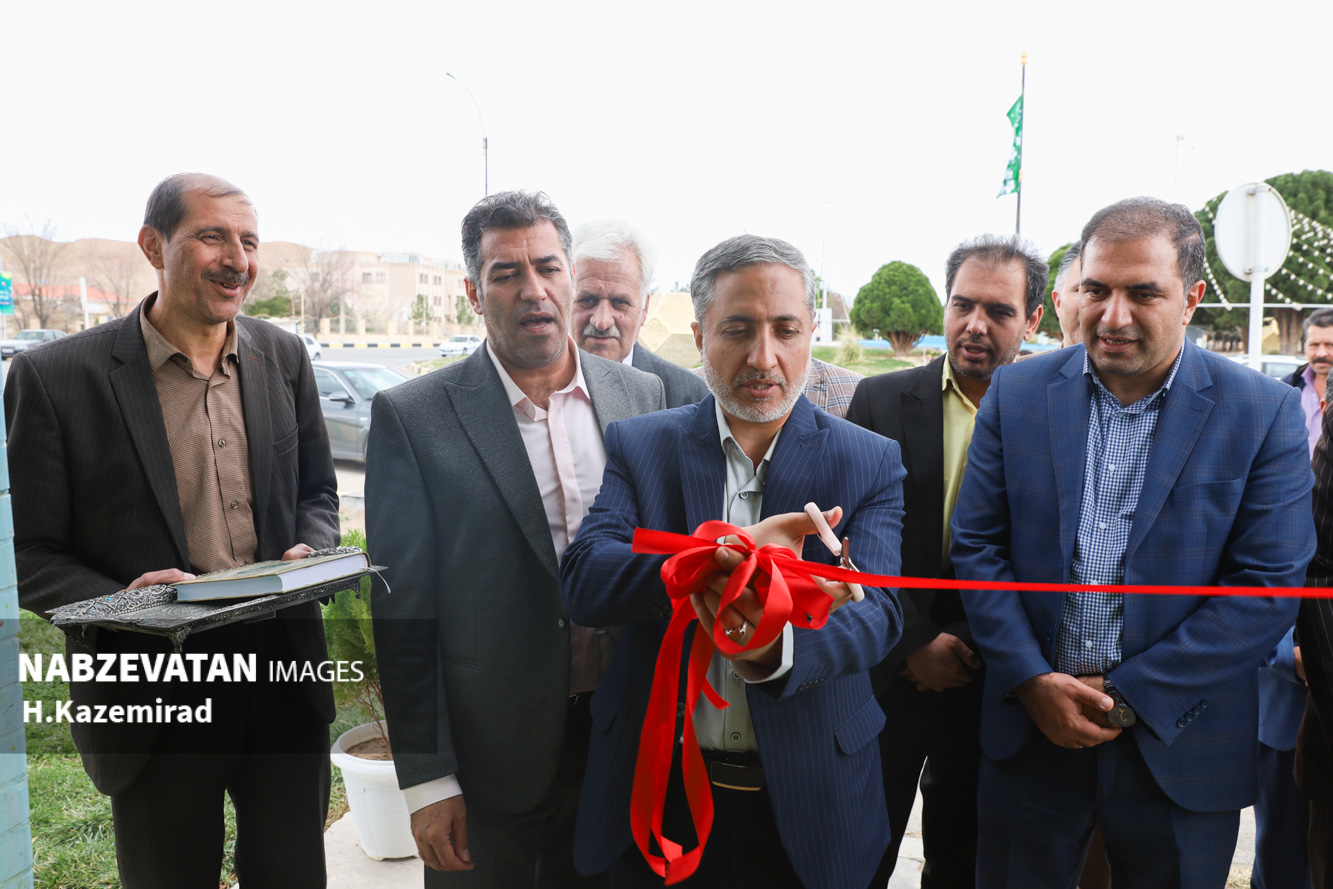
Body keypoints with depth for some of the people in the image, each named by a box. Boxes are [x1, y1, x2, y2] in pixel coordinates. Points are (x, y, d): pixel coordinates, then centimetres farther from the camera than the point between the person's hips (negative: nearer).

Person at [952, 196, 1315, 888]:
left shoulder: (1264, 413, -6)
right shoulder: (1016, 393, -1)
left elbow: (1267, 588, -9)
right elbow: (976, 545, -1)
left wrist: (1130, 695, -13)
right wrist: (1031, 680, -11)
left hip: (1179, 748, -1)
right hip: (1030, 729, 1)